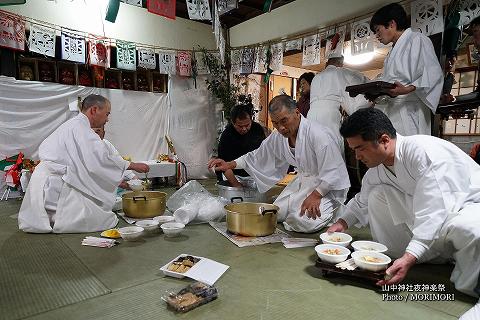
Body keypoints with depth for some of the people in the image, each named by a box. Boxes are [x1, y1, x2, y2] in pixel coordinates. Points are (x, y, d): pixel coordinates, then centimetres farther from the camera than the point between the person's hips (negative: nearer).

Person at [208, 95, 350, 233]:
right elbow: (259, 156, 7)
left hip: (328, 187, -7)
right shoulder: (278, 137, -4)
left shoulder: (319, 135, -28)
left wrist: (315, 196, -29)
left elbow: (333, 172, -23)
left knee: (303, 222, -22)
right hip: (303, 180, 7)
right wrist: (231, 164, -3)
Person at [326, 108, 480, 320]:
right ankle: (388, 258, -1)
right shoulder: (376, 170, -6)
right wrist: (343, 222, -7)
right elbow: (362, 201, 9)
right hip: (435, 207, 7)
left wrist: (408, 258, -39)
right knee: (378, 195, -10)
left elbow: (432, 213, -35)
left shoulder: (423, 151, -31)